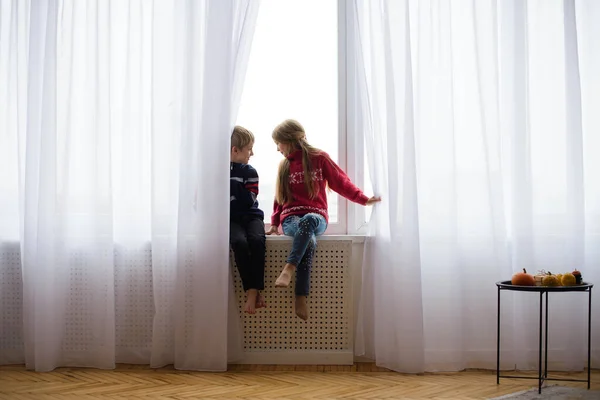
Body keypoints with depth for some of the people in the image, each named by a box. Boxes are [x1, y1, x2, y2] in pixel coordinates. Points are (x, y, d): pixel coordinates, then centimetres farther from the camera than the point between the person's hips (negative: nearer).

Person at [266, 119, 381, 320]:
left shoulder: (320, 158, 6)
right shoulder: (284, 165, 17)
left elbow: (341, 183, 8)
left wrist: (363, 199, -1)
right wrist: (275, 223, 14)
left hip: (316, 217, -1)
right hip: (290, 219, 1)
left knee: (308, 220, -41)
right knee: (309, 240, -36)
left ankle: (289, 269, -50)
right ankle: (300, 297, -44)